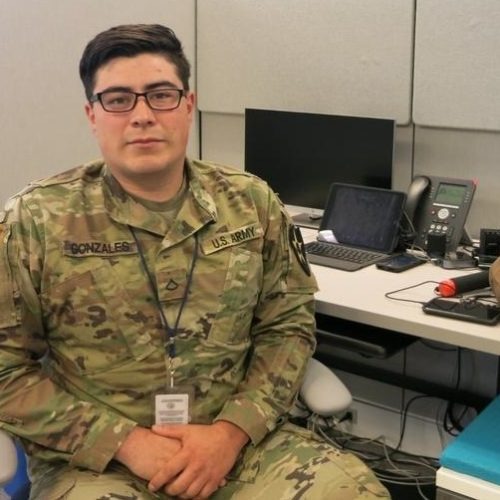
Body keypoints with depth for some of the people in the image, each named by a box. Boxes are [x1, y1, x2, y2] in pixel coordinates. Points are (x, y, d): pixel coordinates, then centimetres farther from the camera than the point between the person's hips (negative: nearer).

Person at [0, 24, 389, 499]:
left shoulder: (251, 203, 2)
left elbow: (288, 325, 5)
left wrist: (231, 433, -9)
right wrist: (126, 441, -13)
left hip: (238, 440, 3)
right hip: (96, 460, -2)